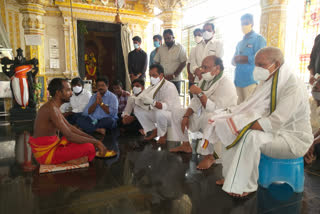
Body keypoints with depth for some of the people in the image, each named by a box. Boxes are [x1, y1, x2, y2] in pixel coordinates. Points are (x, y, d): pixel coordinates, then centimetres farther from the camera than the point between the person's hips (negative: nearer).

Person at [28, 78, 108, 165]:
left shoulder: (54, 106, 10)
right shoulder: (51, 109, -23)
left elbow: (70, 127, 12)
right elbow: (69, 136, -28)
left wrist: (91, 138, 4)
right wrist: (95, 141, -19)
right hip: (46, 152, -10)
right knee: (90, 148, -22)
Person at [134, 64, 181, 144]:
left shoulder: (169, 86, -21)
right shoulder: (153, 87, 3)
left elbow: (168, 107, -33)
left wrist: (152, 102, -46)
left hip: (172, 114, -7)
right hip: (157, 113, 8)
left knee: (160, 112, -40)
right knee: (137, 109, -4)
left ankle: (163, 134, -9)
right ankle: (154, 131, 4)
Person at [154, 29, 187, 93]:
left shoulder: (180, 48, 0)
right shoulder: (161, 48, 11)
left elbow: (183, 63, -6)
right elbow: (156, 62, 12)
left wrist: (173, 76, -13)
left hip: (175, 80, -3)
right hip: (162, 80, 3)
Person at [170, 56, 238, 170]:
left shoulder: (226, 84, -21)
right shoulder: (204, 81, 7)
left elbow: (216, 110, -31)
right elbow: (196, 101, 12)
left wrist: (200, 93, -32)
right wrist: (186, 115, -1)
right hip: (202, 115, 9)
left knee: (207, 119, -42)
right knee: (177, 115, 10)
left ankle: (209, 156, -20)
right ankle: (186, 145, 21)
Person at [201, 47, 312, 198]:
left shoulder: (293, 87, -22)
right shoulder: (268, 83, 5)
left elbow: (274, 123, -30)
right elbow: (252, 108, 2)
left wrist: (240, 124, -29)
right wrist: (229, 115, -14)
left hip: (294, 138, -8)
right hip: (274, 131, 9)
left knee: (250, 136, -32)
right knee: (233, 131, -5)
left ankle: (246, 186, -15)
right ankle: (231, 177, 3)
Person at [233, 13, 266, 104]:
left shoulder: (258, 39, 0)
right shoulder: (240, 43, 23)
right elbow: (233, 61, 18)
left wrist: (245, 58, -6)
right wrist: (238, 60, -4)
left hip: (251, 80, -7)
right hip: (238, 80, 7)